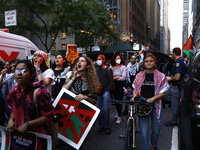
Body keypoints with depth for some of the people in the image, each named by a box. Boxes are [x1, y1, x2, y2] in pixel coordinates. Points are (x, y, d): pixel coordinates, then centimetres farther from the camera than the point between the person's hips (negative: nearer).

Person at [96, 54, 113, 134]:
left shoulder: (108, 69, 2)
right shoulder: (96, 69, 15)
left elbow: (111, 81, -1)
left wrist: (108, 90, -10)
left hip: (106, 92, -4)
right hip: (98, 92, 4)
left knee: (105, 109, -6)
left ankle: (107, 126, 5)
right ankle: (101, 125, 16)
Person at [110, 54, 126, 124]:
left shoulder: (123, 67, -1)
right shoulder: (112, 67, 7)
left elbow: (123, 77, -9)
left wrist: (115, 78, -5)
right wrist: (118, 77, -9)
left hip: (121, 85, -3)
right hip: (114, 85, 3)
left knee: (119, 100, -9)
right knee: (115, 99, 9)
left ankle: (119, 117, -2)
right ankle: (118, 113, 29)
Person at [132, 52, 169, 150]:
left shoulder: (160, 76, 0)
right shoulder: (139, 75, 5)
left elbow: (163, 92, 0)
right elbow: (134, 89, 14)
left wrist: (153, 98, -16)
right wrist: (134, 97, -6)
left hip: (155, 105, 0)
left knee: (156, 130, 15)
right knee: (144, 132, -1)